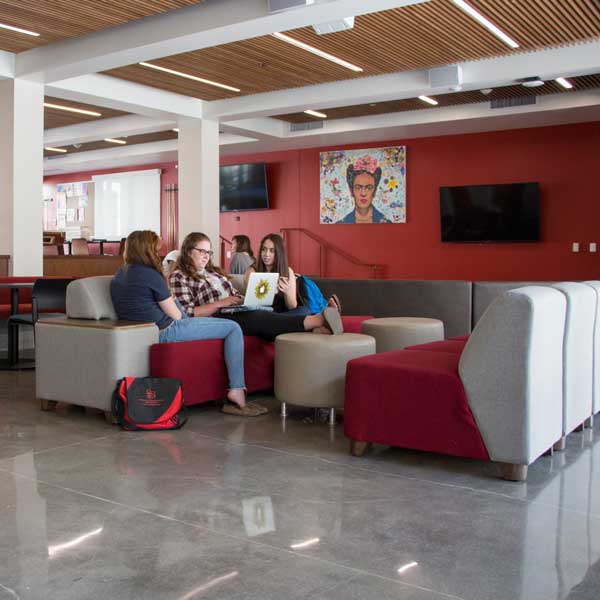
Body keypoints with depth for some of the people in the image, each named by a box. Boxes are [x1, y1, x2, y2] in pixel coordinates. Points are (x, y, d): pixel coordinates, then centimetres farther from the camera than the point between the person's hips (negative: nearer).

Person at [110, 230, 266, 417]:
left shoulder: (119, 274, 10)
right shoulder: (150, 274, -17)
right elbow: (175, 314, -10)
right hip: (165, 332, -10)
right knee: (233, 328, -5)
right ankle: (237, 392, -10)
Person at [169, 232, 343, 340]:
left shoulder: (213, 271, 26)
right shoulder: (179, 277, 2)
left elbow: (234, 295, 28)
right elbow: (188, 313, -11)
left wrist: (242, 301, 4)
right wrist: (220, 303, -15)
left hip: (236, 314, 7)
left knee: (266, 317, -23)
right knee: (260, 318, -31)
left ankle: (316, 330, -47)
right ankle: (318, 320, -45)